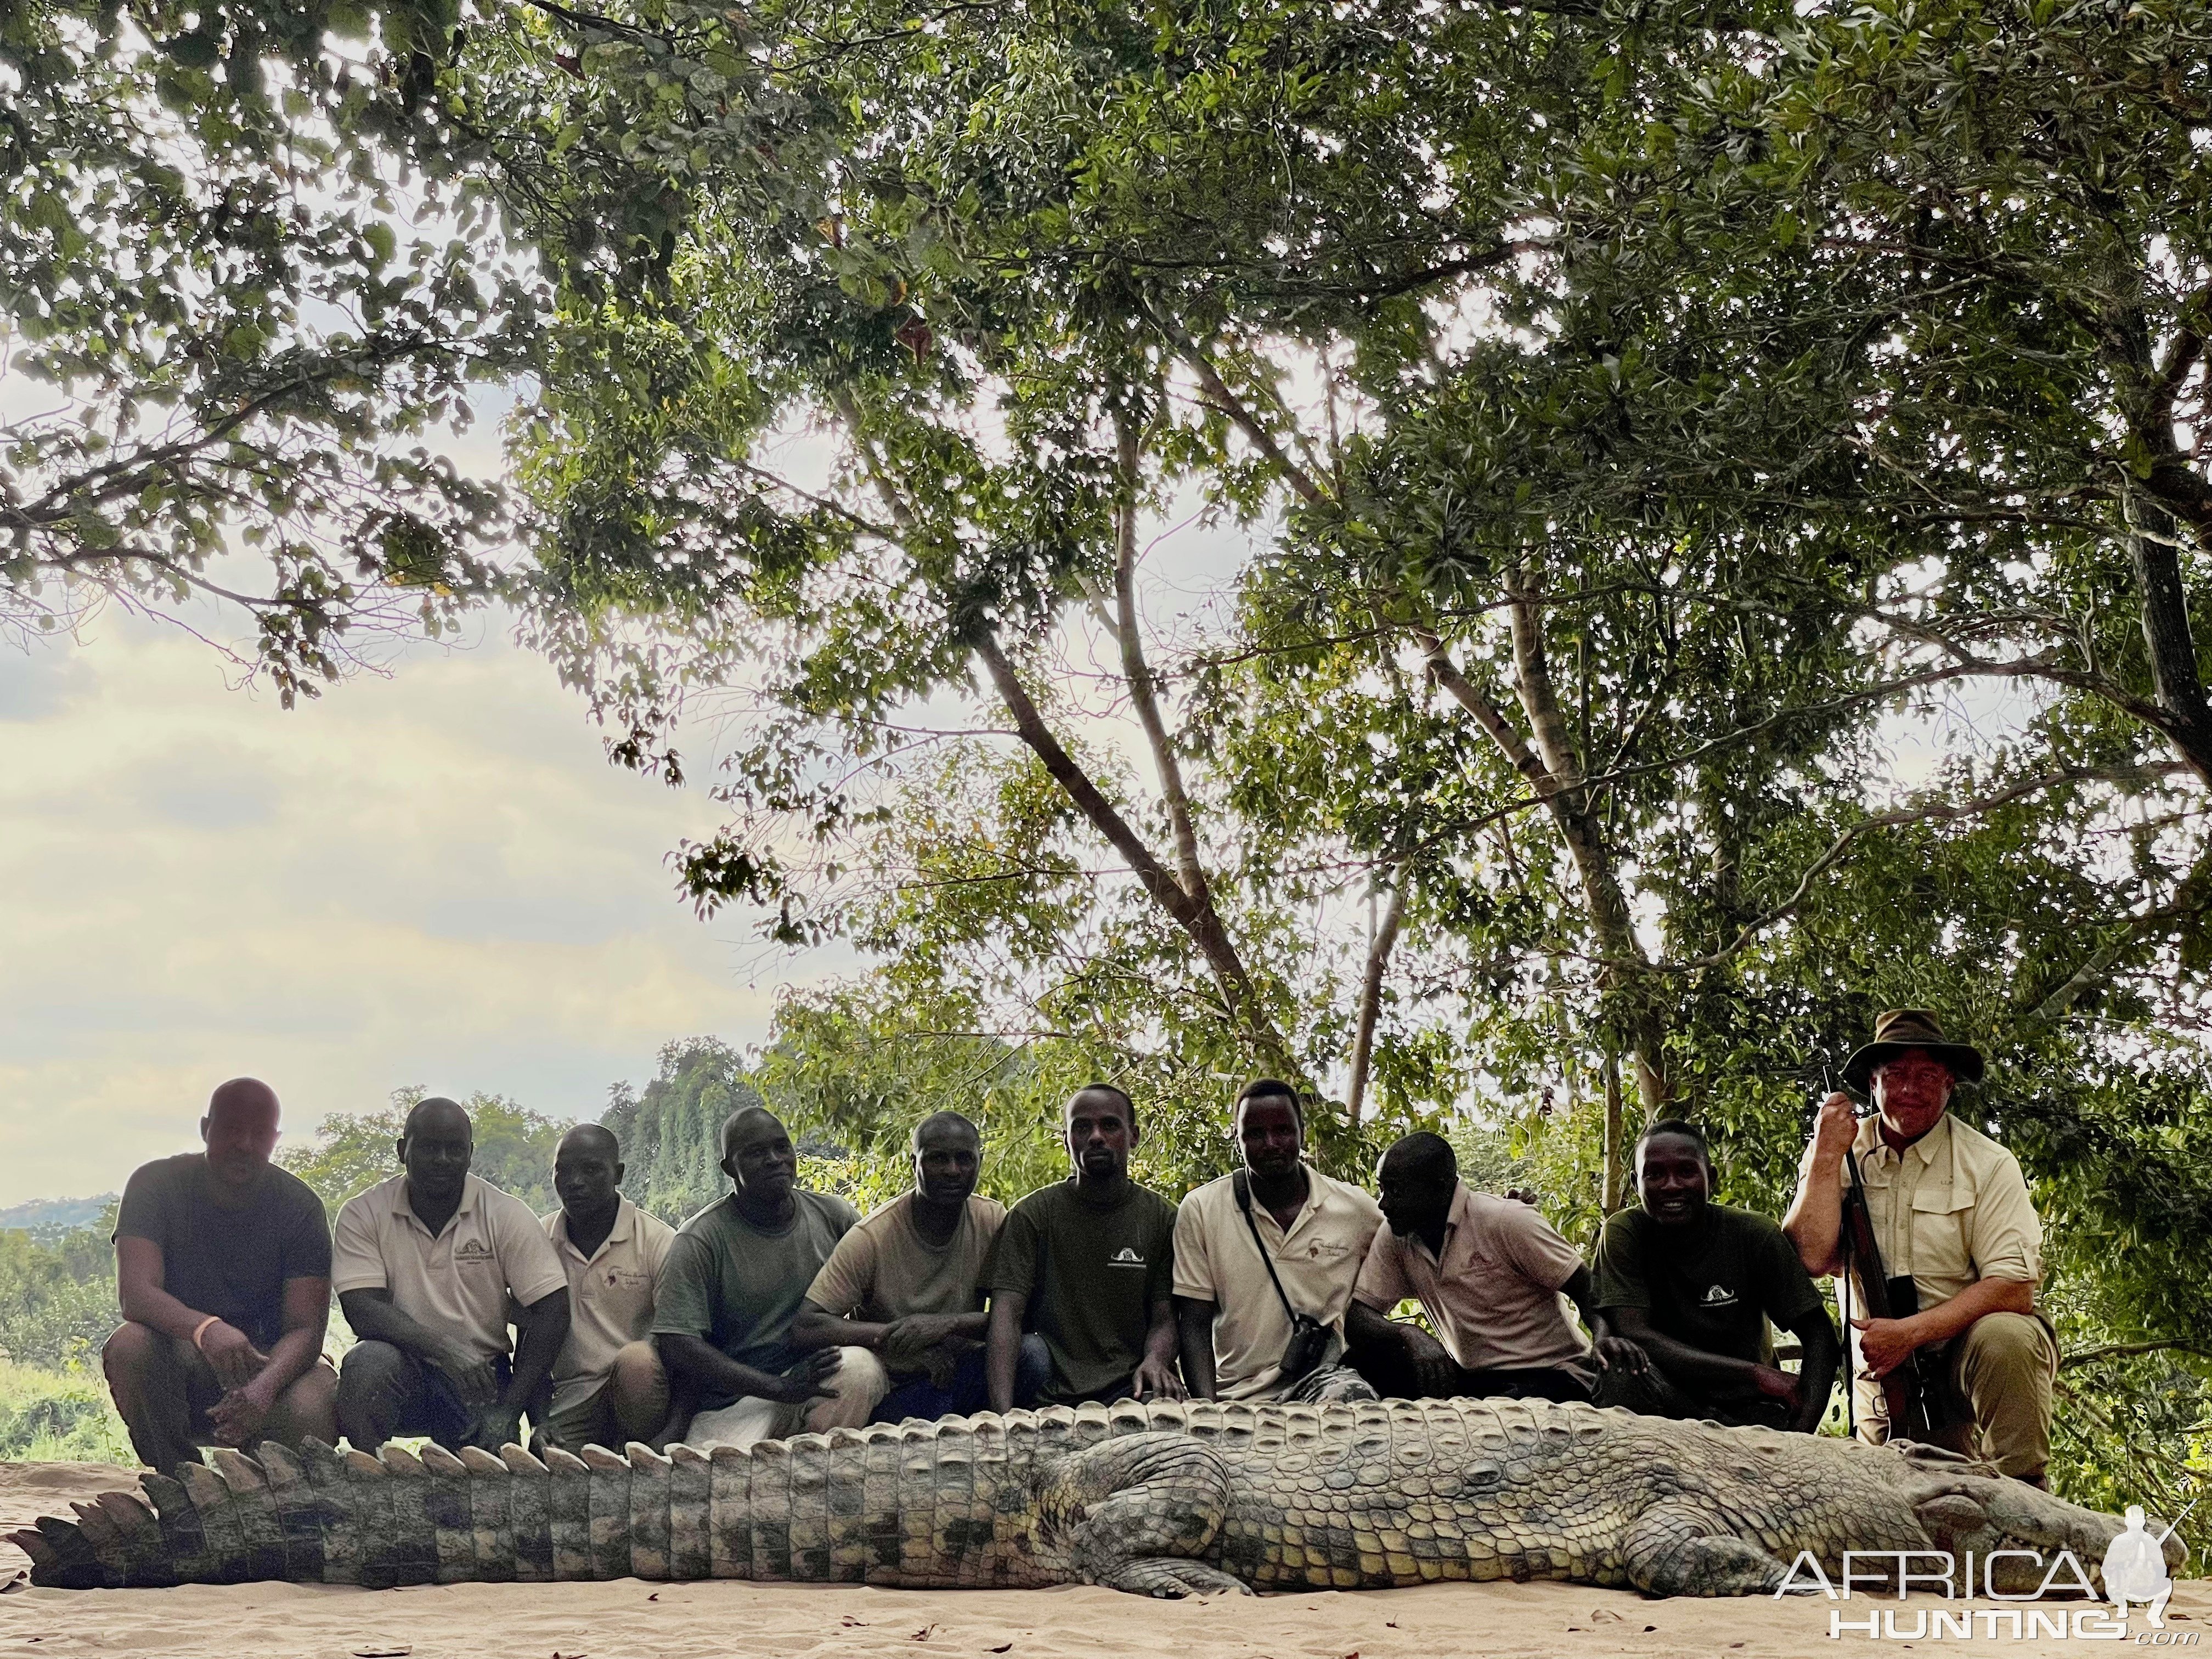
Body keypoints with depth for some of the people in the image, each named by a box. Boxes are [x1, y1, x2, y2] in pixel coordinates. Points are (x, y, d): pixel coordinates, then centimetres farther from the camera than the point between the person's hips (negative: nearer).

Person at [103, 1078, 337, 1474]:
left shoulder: (300, 1207, -7)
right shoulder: (156, 1184, -8)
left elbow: (305, 1329, -14)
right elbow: (134, 1293, -23)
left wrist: (264, 1386, -37)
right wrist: (206, 1329, -44)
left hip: (270, 1363, 0)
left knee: (310, 1413, -33)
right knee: (128, 1346, -33)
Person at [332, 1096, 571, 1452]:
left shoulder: (506, 1215, -2)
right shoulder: (363, 1214, -2)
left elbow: (552, 1310, -7)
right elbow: (363, 1310, -13)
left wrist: (508, 1411, -14)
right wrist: (445, 1350, -28)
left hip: (480, 1376, 0)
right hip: (403, 1369, 0)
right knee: (367, 1363, -33)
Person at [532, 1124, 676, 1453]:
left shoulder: (658, 1240, -4)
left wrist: (677, 1434, -21)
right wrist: (540, 1422, -4)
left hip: (642, 1389, 0)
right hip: (571, 1402, 1)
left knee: (637, 1361, -35)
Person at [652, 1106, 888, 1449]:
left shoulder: (833, 1214, 7)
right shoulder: (700, 1240, -5)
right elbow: (676, 1345, -14)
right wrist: (782, 1388, -20)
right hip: (735, 1403, -5)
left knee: (859, 1367, -30)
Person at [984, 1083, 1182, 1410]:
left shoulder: (1163, 1218, 9)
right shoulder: (1033, 1214, 4)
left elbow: (1165, 1318, 8)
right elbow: (1006, 1314, -6)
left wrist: (1154, 1360, -18)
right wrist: (1003, 1413, -22)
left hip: (1133, 1392, 1)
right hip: (1051, 1399, -1)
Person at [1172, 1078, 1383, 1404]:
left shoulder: (1356, 1208, 5)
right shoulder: (1200, 1209, 2)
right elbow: (1194, 1324, 2)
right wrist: (1207, 1410, -11)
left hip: (1322, 1377, 0)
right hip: (1233, 1394, 1)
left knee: (1355, 1400, -34)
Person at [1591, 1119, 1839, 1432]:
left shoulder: (1756, 1235, -6)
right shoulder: (1623, 1234, -8)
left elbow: (1820, 1337, -5)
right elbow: (1633, 1335, -20)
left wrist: (1799, 1437, -23)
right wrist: (1755, 1373, -27)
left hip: (1746, 1409, 0)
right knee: (1624, 1373, -32)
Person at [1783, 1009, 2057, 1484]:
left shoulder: (1988, 1164, -8)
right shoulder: (1841, 1151, 0)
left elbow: (2014, 1288, -16)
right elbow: (1811, 1258, -13)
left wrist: (1910, 1332, -24)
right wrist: (1828, 1157, -17)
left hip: (1971, 1349, -1)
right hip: (1884, 1368, 2)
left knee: (2004, 1337, -33)